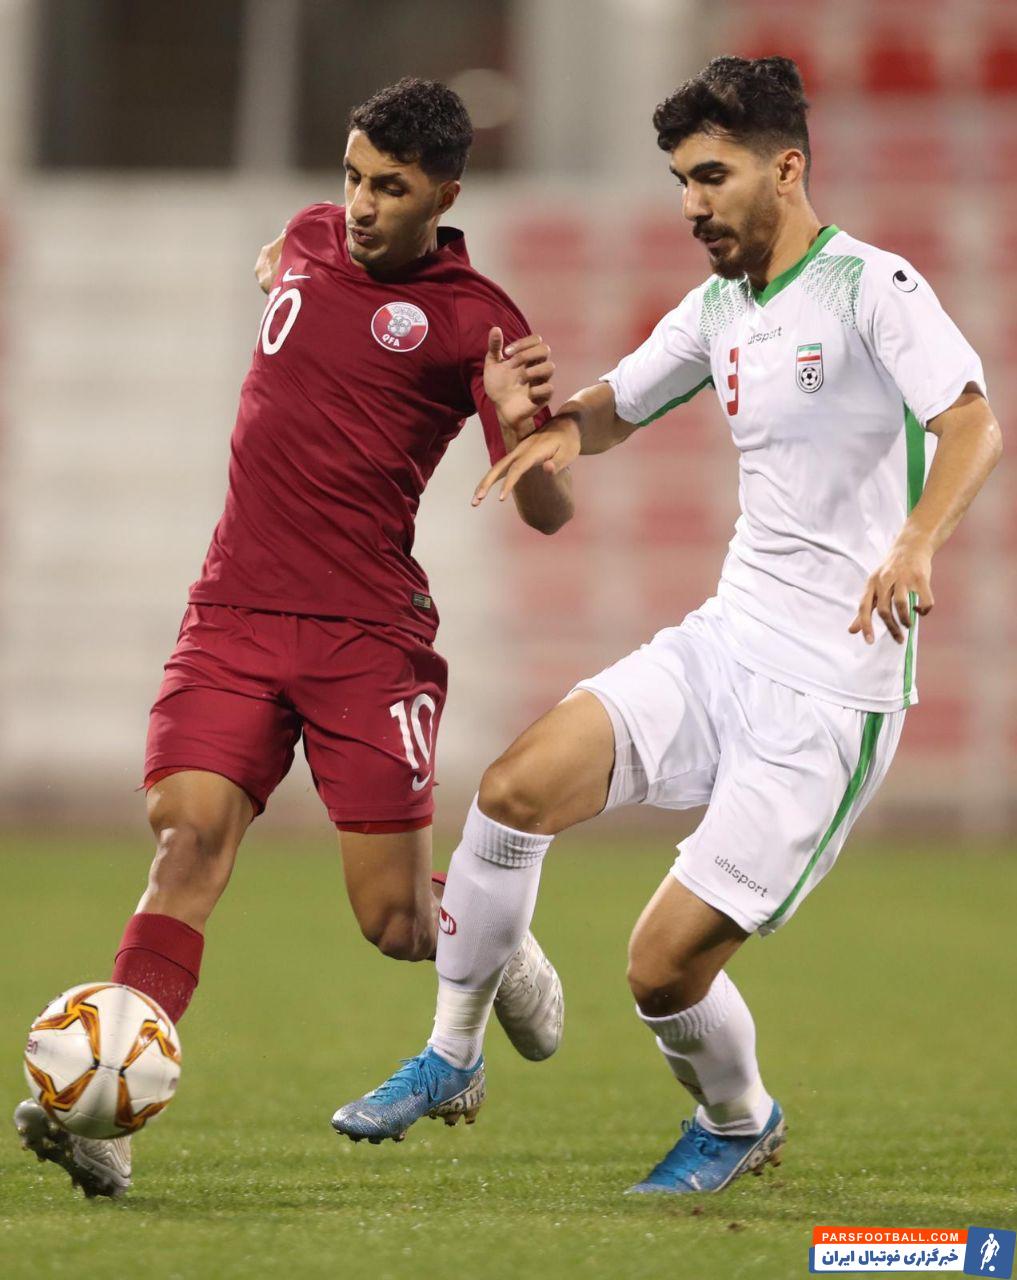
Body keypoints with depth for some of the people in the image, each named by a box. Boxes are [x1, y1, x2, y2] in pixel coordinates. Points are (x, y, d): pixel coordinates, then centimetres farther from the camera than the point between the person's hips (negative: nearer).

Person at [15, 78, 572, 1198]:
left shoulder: (470, 319, -5)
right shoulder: (311, 238, 11)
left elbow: (547, 515, -13)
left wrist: (523, 427, -27)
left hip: (369, 635, -3)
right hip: (235, 611, 4)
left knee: (392, 923, -4)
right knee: (188, 835, -18)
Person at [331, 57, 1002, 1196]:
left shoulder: (872, 288, -12)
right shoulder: (718, 308, 12)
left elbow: (972, 427, -26)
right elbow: (622, 404, 28)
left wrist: (916, 542, -46)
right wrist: (562, 426, 2)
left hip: (833, 691, -7)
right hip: (722, 642, 7)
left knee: (666, 966, -9)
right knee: (518, 789, -14)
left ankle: (739, 1124, 23)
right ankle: (452, 1054, 4)